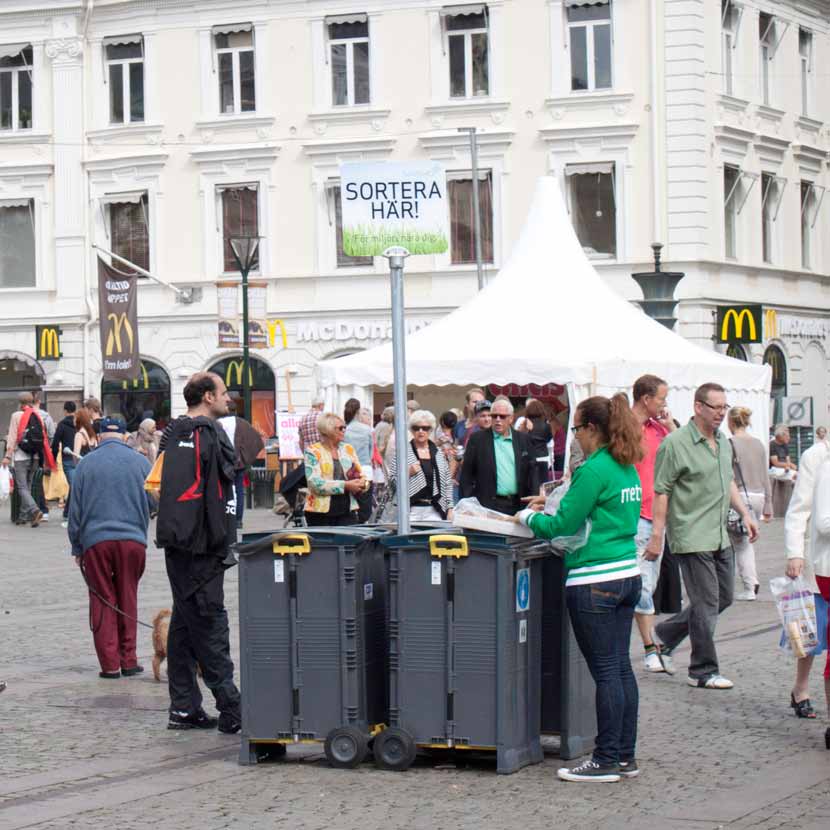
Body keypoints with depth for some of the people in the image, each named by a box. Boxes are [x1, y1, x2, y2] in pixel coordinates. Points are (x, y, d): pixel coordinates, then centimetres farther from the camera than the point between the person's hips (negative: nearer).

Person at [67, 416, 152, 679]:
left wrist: (77, 547, 13)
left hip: (96, 541, -1)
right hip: (133, 539, 1)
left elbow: (75, 509, 6)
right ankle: (128, 660, 9)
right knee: (128, 600, 10)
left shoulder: (87, 463, 3)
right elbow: (152, 504, 9)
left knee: (102, 601, 5)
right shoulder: (141, 462, 4)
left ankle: (110, 664, 2)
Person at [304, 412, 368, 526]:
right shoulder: (313, 451, -2)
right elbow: (315, 483, -14)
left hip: (347, 510, 4)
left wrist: (361, 483, -9)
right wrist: (345, 485, -18)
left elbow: (361, 475, 16)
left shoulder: (348, 449, 15)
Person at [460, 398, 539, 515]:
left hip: (517, 505, 3)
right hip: (488, 504, -2)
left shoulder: (523, 440, 11)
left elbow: (532, 470, 12)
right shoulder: (477, 439, 4)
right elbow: (467, 473, 3)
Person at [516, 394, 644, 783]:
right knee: (621, 666, 12)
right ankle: (625, 756, 17)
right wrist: (552, 504, 20)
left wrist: (529, 517, 4)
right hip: (628, 574, 9)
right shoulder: (628, 470, 12)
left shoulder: (594, 470, -15)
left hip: (596, 582, -9)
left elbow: (563, 525, -13)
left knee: (605, 670, -4)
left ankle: (607, 760, 1)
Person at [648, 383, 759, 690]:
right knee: (707, 604, -5)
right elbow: (661, 491, -13)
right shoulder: (676, 443, -12)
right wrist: (657, 535, -15)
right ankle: (703, 672, 6)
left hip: (720, 537, 8)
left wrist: (745, 513, 16)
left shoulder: (723, 442, 12)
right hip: (692, 536, -8)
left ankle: (666, 634, 29)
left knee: (724, 597, 14)